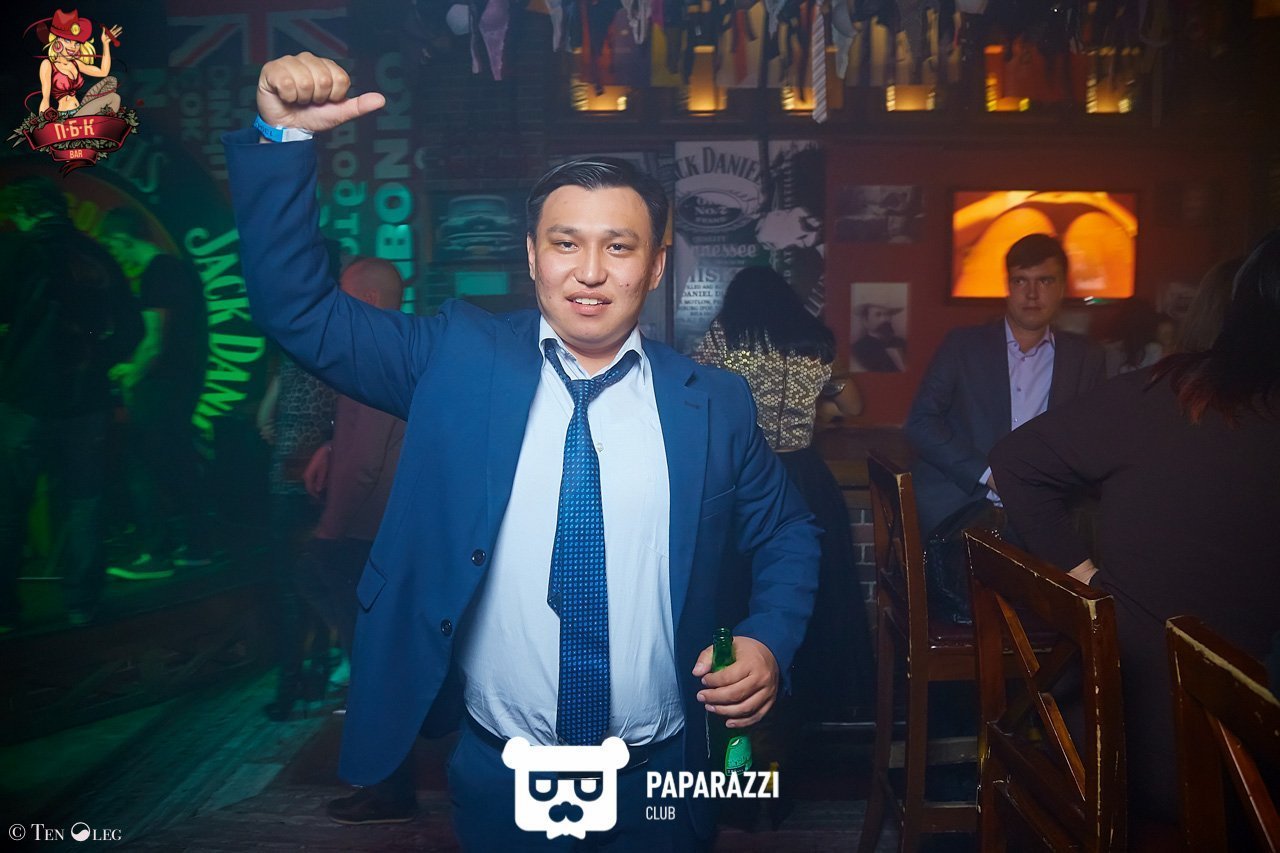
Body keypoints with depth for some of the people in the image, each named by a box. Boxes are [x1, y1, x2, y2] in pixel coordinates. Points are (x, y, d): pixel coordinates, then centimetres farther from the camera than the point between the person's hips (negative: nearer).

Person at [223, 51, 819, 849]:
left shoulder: (715, 401, -5)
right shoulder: (457, 361, -5)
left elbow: (790, 537, 7)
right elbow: (300, 309, -7)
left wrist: (769, 640, -10)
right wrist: (285, 136, -18)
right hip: (497, 776, 0)